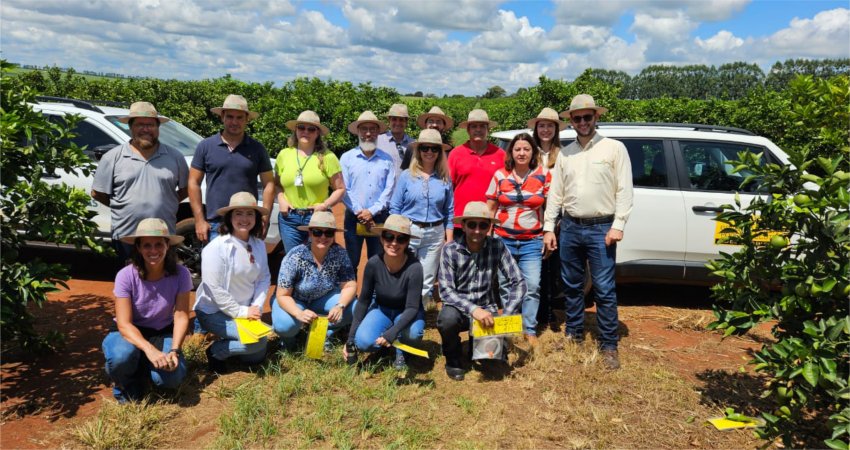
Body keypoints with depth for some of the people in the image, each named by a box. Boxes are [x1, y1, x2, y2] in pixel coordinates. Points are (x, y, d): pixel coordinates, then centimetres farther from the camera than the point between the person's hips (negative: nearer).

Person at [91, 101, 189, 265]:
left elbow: (186, 188, 14)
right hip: (125, 237, -1)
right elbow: (97, 193, 6)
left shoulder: (174, 157, 7)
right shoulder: (113, 157, 3)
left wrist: (166, 205, 4)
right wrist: (125, 207, 5)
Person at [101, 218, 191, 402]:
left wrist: (174, 350, -31)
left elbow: (181, 316, -16)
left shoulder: (180, 274, -17)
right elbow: (124, 324, -24)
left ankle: (145, 368, 12)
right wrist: (149, 350, -40)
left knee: (172, 377, -26)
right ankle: (126, 387, 1)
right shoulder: (126, 276, -21)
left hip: (162, 333, 1)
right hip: (130, 333, -1)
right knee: (122, 356, -37)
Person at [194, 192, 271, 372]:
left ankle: (227, 342, 31)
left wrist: (257, 307, -13)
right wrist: (240, 312, -20)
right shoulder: (217, 248, -21)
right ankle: (216, 351, 0)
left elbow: (263, 279, 1)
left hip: (246, 311, 7)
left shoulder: (259, 245, -2)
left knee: (256, 357, 9)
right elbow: (214, 288, -22)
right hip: (214, 311, -7)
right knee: (258, 341, -24)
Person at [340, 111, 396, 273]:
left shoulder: (386, 160, 5)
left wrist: (372, 211, -12)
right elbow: (343, 190, -4)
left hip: (379, 218, 1)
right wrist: (360, 213, -11)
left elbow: (389, 189, -3)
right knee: (351, 262, 6)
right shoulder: (347, 158, 1)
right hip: (354, 218, -1)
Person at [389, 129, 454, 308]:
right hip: (408, 231, -1)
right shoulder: (406, 176, 2)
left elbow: (449, 213, 9)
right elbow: (394, 208, 3)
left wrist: (449, 241, 4)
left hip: (435, 234, 2)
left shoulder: (445, 179, 6)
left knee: (426, 282, 9)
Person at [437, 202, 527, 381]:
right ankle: (453, 359, -1)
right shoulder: (450, 250, -14)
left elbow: (518, 283, -11)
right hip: (459, 308, -1)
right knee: (447, 317, -34)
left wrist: (506, 317, -22)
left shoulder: (497, 247, -10)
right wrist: (473, 309, -33)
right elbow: (445, 291, -19)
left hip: (487, 309, 2)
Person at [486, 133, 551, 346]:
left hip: (532, 241, -1)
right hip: (503, 239, 1)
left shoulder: (543, 175, 1)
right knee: (504, 286, 7)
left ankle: (530, 330, 9)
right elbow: (489, 209, 7)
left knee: (532, 286, -5)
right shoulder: (500, 175, 4)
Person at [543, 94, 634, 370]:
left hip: (601, 228, -4)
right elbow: (555, 193, 10)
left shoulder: (614, 148, 0)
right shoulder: (565, 153, 11)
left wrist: (618, 225, -12)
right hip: (570, 227, 4)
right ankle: (574, 333, 28)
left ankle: (609, 345, 8)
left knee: (604, 290, -3)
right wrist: (548, 228, 6)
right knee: (572, 285, 13)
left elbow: (624, 190, -4)